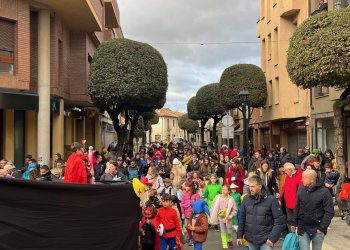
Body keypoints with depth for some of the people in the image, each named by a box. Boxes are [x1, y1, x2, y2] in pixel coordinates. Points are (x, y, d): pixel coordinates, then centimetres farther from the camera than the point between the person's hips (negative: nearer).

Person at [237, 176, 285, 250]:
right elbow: (242, 219, 9)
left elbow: (279, 220, -11)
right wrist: (239, 235, 5)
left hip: (266, 240, -4)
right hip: (250, 240, 4)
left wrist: (272, 238, -16)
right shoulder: (246, 199, 1)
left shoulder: (271, 200, -11)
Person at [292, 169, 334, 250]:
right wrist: (294, 223, 10)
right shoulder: (301, 189, -1)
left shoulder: (324, 192, -11)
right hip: (303, 229, 2)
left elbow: (329, 212, -10)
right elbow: (297, 208, 8)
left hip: (317, 230, -2)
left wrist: (322, 227, -14)